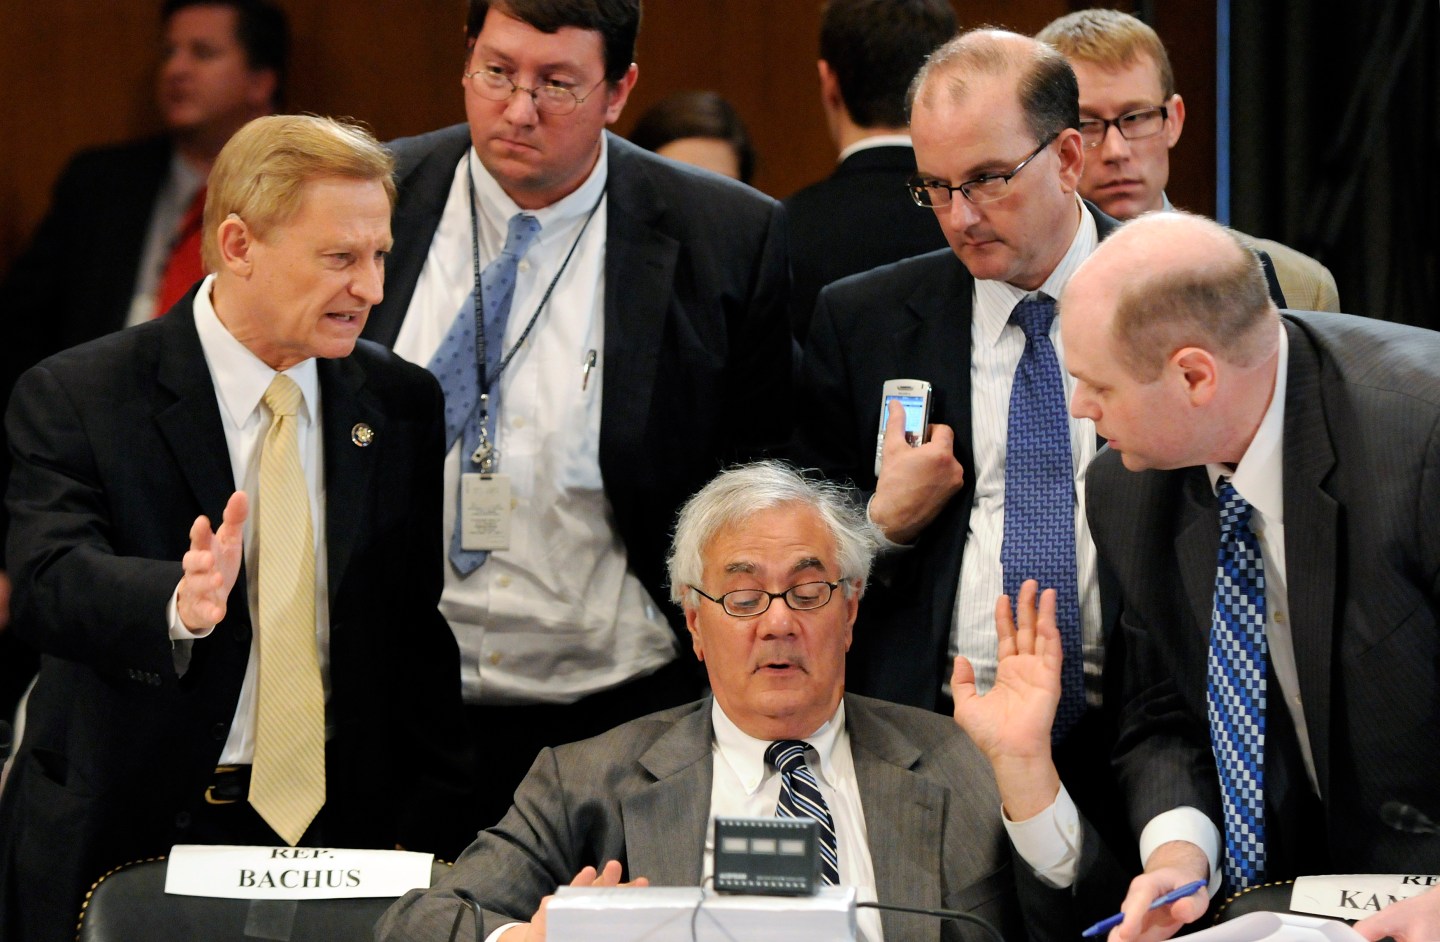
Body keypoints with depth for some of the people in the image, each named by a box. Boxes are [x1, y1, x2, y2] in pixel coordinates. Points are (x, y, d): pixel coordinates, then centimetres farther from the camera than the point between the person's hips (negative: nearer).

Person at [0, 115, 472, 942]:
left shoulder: (401, 404, 9)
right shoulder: (75, 400, -5)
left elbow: (425, 638, 10)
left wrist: (427, 836, 2)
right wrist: (178, 605, -42)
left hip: (337, 837, 3)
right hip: (131, 843, -3)